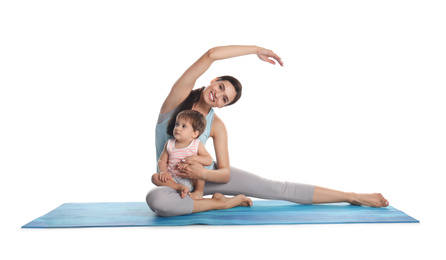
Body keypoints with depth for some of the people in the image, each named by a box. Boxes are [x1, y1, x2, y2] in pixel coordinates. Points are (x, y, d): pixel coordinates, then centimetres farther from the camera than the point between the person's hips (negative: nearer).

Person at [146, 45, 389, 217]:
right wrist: (256, 49, -26)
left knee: (275, 188, -7)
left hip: (206, 175, 1)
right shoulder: (180, 96, -16)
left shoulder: (216, 125, -10)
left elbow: (225, 174, -10)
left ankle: (351, 196, 2)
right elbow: (211, 55, -30)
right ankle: (220, 202, -18)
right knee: (156, 200, -41)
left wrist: (203, 173, -32)